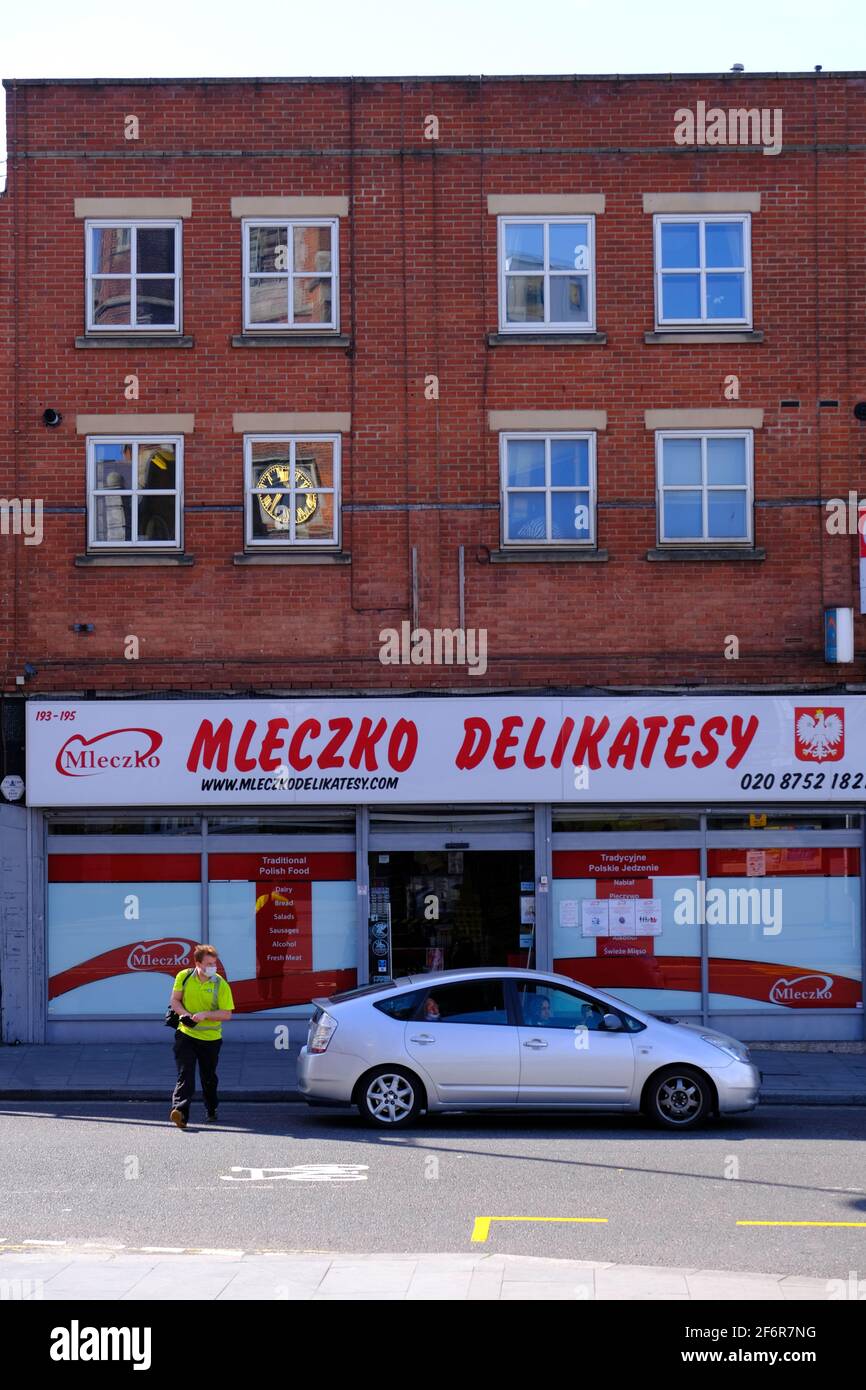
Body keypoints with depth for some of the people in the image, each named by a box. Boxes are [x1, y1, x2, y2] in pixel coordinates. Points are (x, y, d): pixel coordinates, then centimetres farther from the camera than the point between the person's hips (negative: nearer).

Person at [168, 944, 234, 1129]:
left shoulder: (221, 985, -10)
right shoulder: (184, 977, -3)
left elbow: (226, 1014, -11)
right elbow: (175, 1000, 5)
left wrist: (205, 1014, -24)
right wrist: (185, 1014, -15)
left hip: (211, 1037, 0)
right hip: (186, 1034, 0)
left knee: (209, 1078, 13)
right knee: (185, 1074, -14)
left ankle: (211, 1111, 32)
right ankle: (180, 1111, -25)